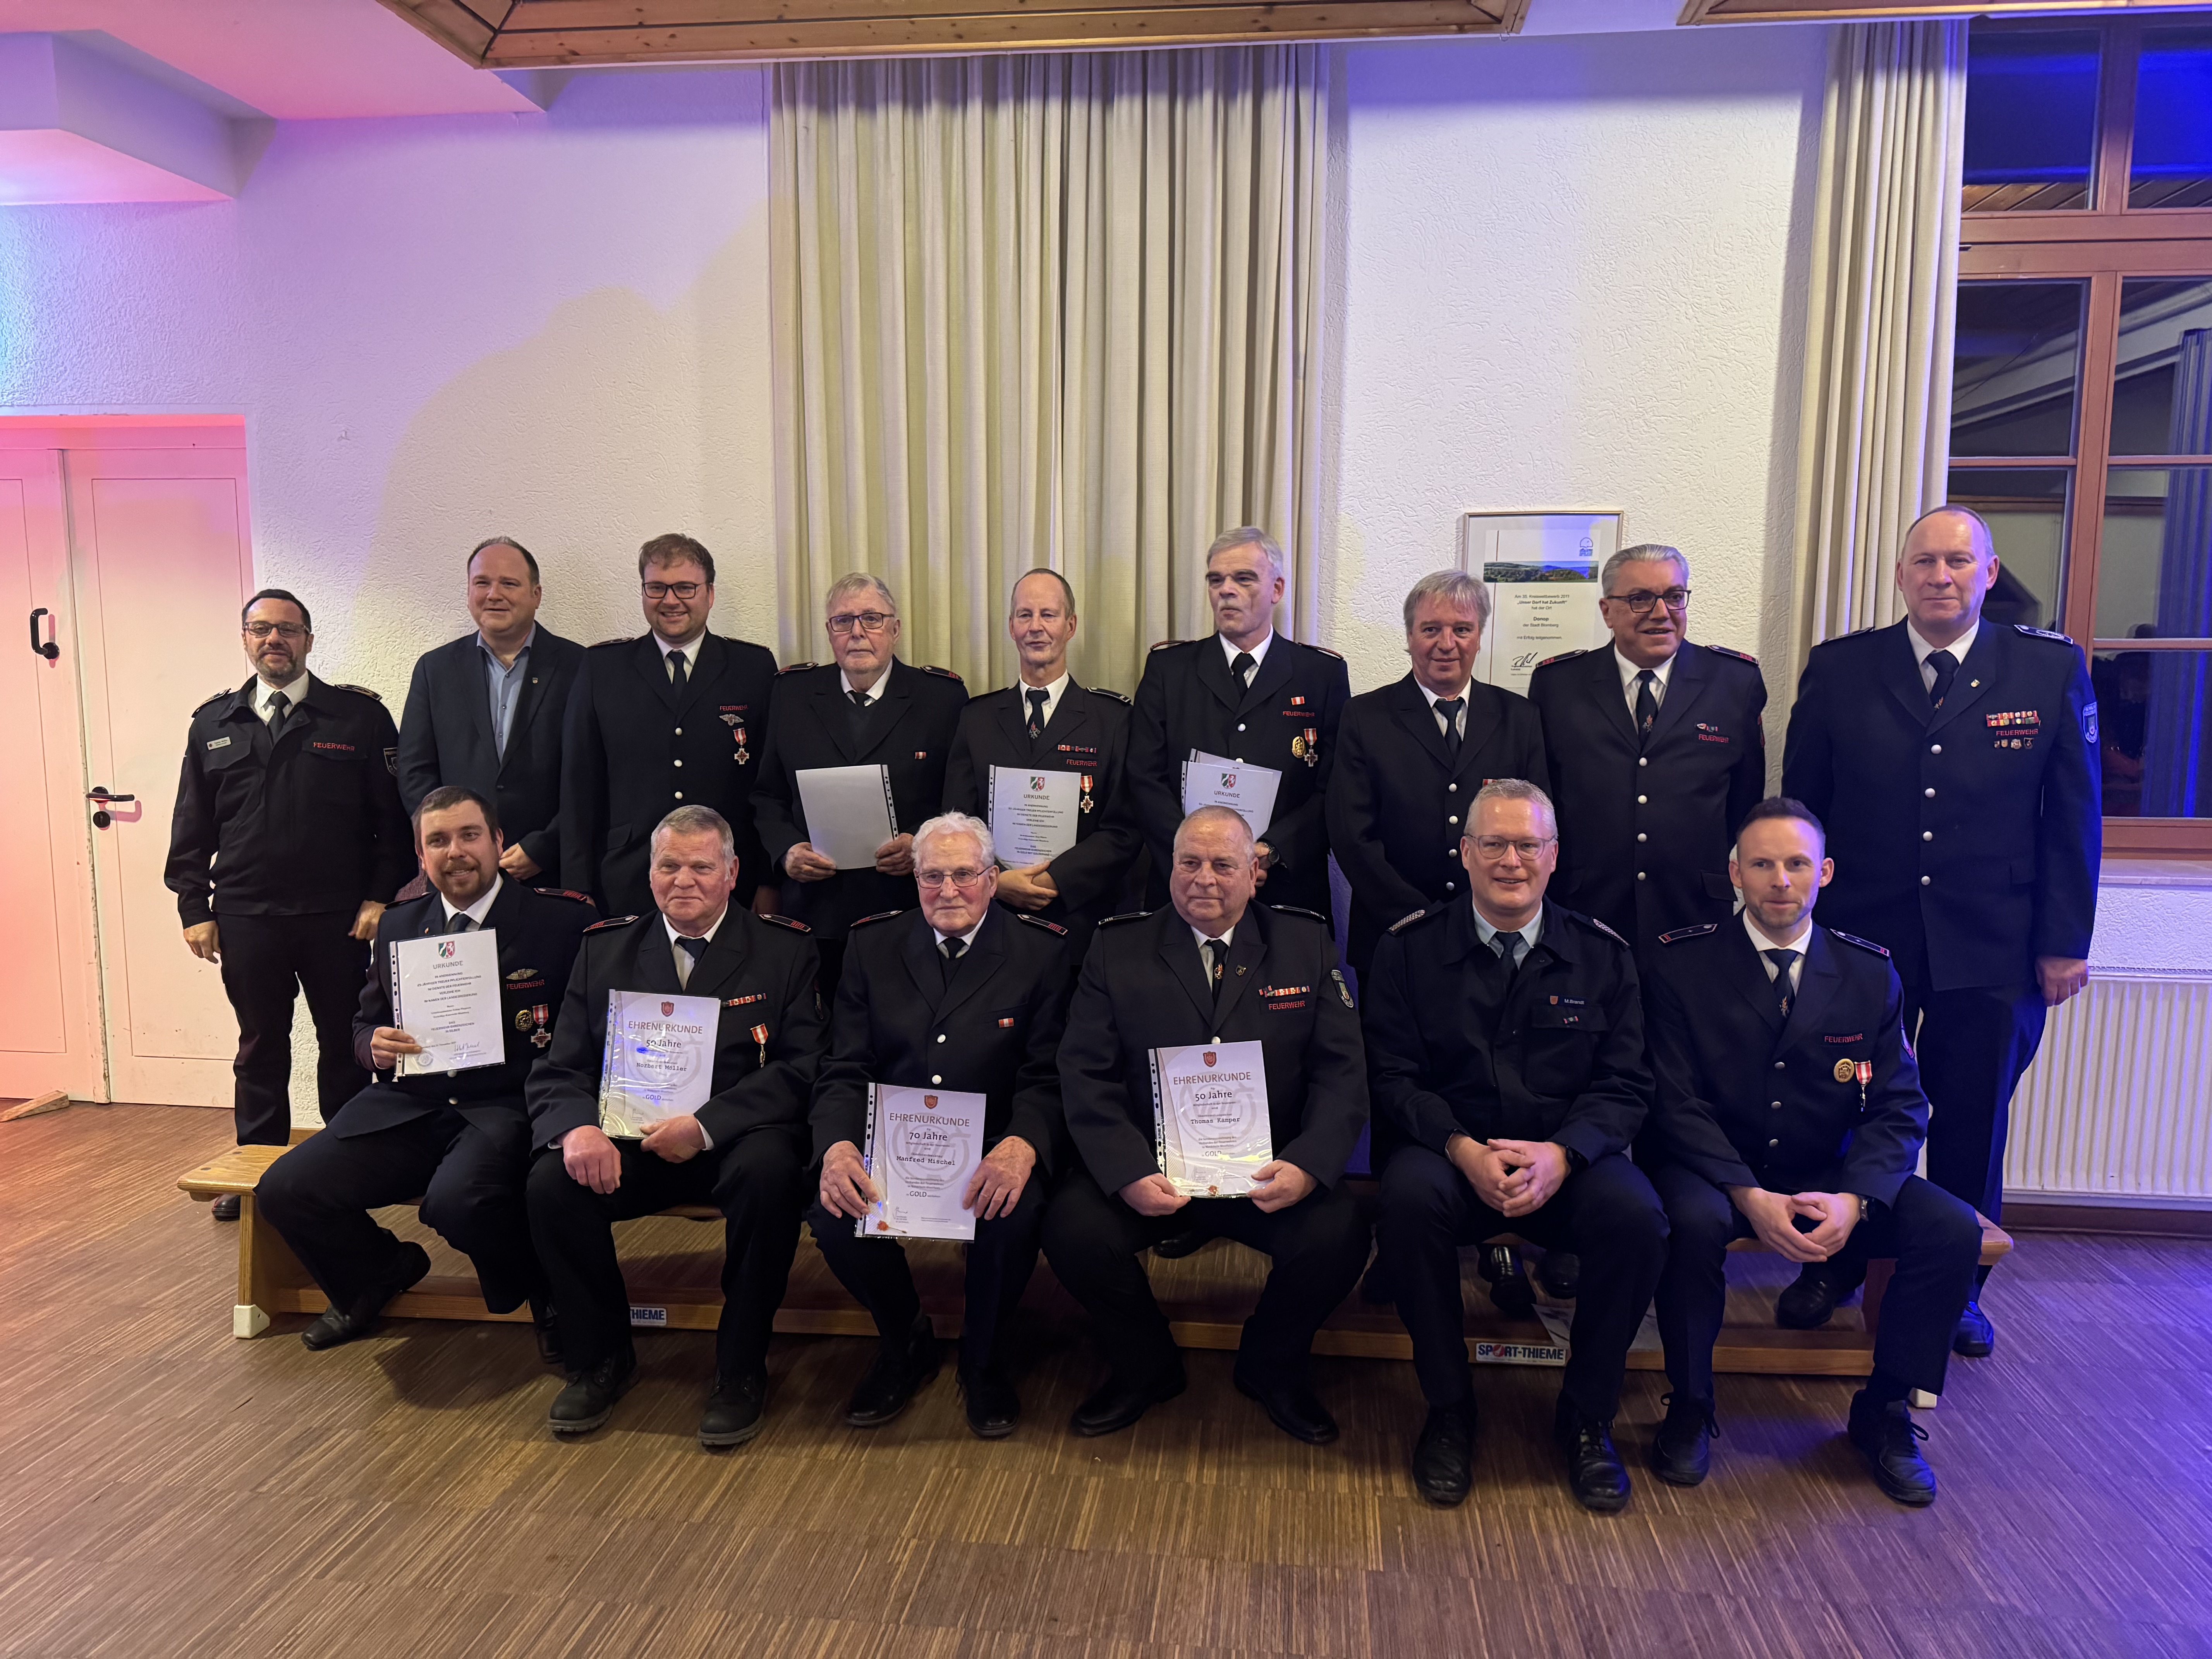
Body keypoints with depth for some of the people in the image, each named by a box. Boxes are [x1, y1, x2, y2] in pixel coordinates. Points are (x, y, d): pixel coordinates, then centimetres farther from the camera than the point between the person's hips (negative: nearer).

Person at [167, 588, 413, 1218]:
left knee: (345, 1046, 7)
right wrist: (195, 908, 4)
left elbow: (394, 816, -3)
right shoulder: (213, 725, 9)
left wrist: (381, 896, -9)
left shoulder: (360, 716, -1)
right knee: (260, 1048, 13)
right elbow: (192, 827, 10)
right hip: (246, 920, 3)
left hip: (338, 917, -2)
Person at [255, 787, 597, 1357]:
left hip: (506, 1105, -5)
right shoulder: (398, 926, 14)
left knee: (456, 1201, -34)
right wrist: (376, 1045, -3)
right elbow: (365, 1023, 21)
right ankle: (383, 1269, 21)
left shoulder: (566, 920, -2)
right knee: (284, 1190, -11)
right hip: (408, 1107, 6)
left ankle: (545, 1290, 0)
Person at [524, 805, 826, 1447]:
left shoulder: (785, 949, 2)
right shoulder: (604, 949, 10)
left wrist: (707, 1125, -21)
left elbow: (803, 1068, -8)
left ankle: (741, 1367, -11)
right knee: (551, 1182, -24)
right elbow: (557, 1073, 6)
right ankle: (601, 1358, 2)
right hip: (627, 1138, 3)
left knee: (769, 1171, -34)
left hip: (738, 1136, -3)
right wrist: (578, 1127, -18)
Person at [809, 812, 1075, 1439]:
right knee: (831, 1210, -26)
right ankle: (906, 1342, 8)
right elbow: (844, 1071, 1)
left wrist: (1020, 1147, -30)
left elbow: (1049, 1077, -8)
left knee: (1014, 1212, -33)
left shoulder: (1043, 951, -2)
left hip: (992, 1149, -2)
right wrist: (837, 1147, -21)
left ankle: (983, 1358, 2)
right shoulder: (872, 945, 5)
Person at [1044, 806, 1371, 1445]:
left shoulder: (1307, 944, 5)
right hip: (1146, 1164, 0)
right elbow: (1086, 1075, -4)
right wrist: (1128, 1173, -21)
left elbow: (1342, 1071, -1)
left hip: (1268, 1170, 0)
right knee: (1073, 1228, -25)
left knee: (1338, 1233, -26)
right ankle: (1145, 1367, 8)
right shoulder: (1116, 948, 3)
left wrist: (1308, 1165, -19)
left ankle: (1271, 1367, 9)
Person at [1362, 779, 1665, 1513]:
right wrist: (1463, 1149, -20)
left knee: (1637, 1218, -29)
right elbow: (1393, 1077, -2)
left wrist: (1562, 1153, -19)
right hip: (1449, 1152, -1)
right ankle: (1448, 1410, -9)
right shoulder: (1408, 949, 2)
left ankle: (1585, 1416, -2)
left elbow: (1625, 1086, 1)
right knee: (1408, 1198, -33)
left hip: (1567, 1159, 1)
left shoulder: (1603, 954, 5)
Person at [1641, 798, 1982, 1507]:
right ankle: (1690, 1407, -8)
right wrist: (1751, 1197, -25)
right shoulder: (1681, 963, -7)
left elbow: (1899, 1108, -1)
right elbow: (1677, 1103, -11)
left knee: (1953, 1230, -19)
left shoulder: (1870, 973, 2)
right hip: (1711, 1170, -3)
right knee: (1695, 1223, -35)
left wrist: (1853, 1199, -20)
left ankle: (1884, 1409, 5)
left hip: (1828, 1176, 3)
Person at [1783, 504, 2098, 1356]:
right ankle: (1831, 1269, 29)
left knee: (1971, 1128, 11)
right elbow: (1800, 808, 4)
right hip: (1859, 937, 0)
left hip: (1992, 950, 0)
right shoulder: (1839, 670, 0)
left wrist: (2064, 942, 0)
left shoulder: (2053, 668, 1)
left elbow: (2074, 817, 2)